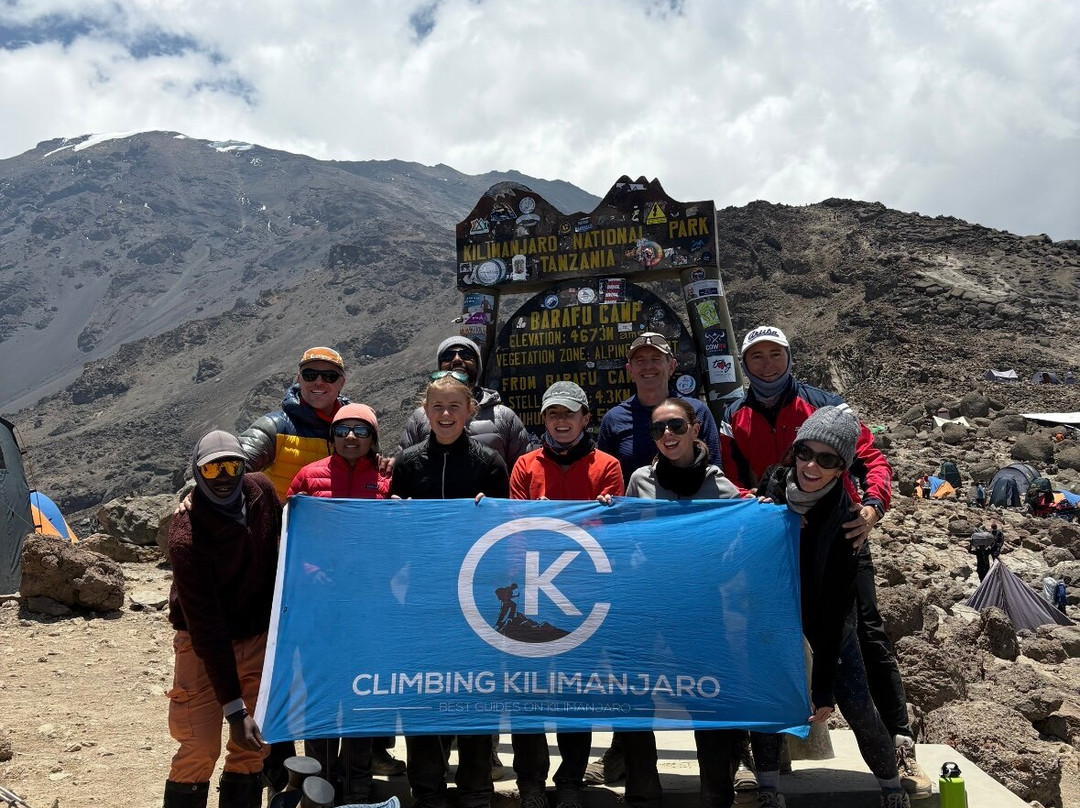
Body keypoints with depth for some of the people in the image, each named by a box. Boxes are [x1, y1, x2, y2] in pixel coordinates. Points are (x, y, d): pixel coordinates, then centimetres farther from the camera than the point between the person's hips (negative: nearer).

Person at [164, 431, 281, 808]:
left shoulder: (261, 491, -12)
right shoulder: (186, 537, -27)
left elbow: (283, 543, 9)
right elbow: (207, 629, -26)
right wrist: (234, 708, -26)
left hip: (259, 637, 5)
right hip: (205, 646, -5)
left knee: (254, 745, 8)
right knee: (200, 748, -6)